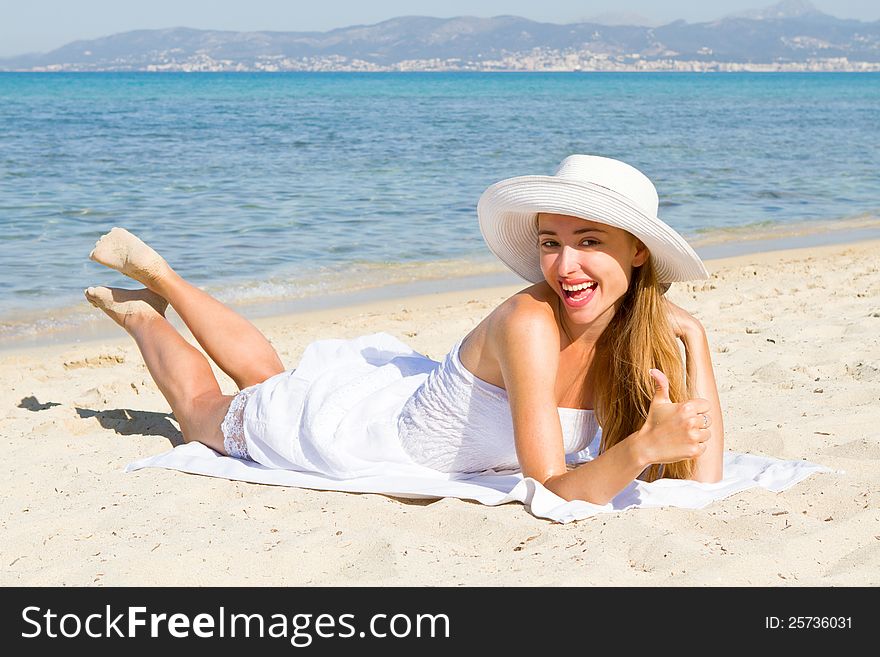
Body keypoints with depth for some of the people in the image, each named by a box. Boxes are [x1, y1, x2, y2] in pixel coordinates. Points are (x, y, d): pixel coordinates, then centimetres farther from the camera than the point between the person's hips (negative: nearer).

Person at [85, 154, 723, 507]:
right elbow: (552, 491, -40)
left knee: (268, 380, 34)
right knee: (203, 412, 24)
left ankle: (158, 273, 52)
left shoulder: (656, 329, -20)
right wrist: (640, 448, -57)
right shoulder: (528, 323, -39)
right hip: (349, 425, -6)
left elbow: (704, 480, -22)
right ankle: (143, 315, 48)